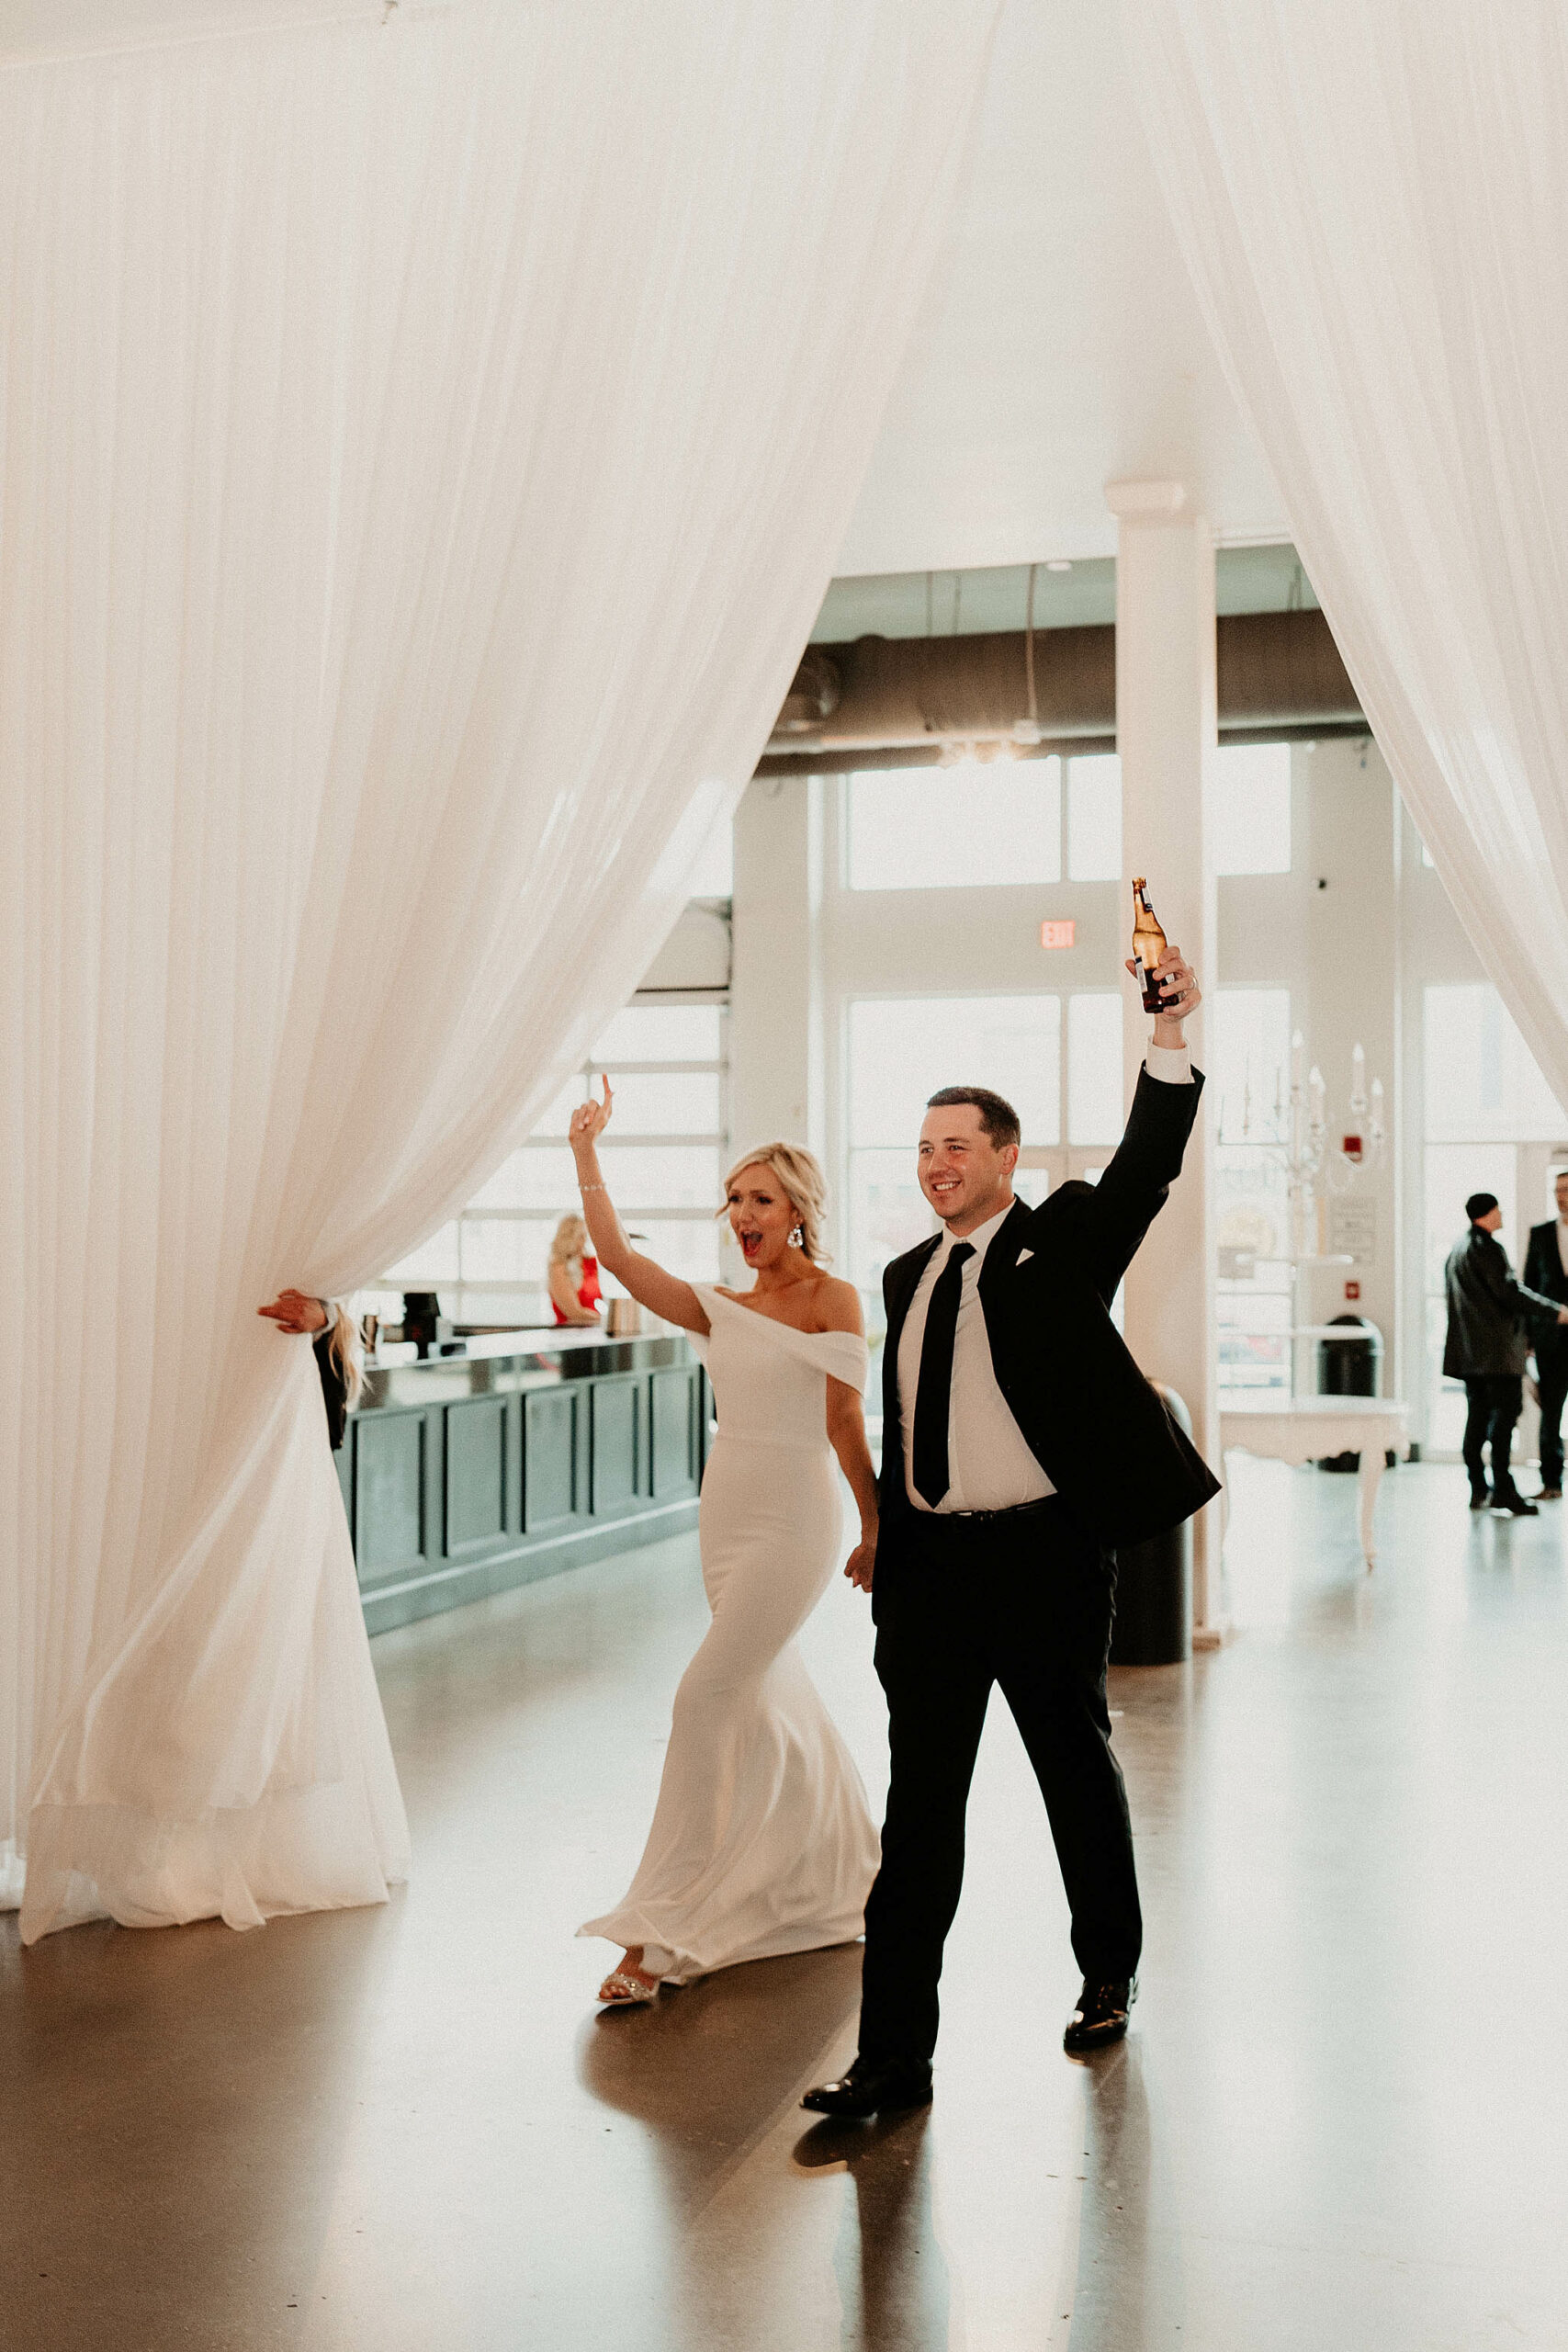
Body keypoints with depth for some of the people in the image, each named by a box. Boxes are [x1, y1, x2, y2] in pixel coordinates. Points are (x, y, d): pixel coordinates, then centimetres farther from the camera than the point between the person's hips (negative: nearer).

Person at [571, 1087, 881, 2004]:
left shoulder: (835, 1299, -4)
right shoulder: (722, 1309, 11)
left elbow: (846, 1425, -4)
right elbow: (619, 1255, 1)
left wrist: (876, 1527, 0)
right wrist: (586, 1150, -1)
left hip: (795, 1522, -7)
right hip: (725, 1517, 7)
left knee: (707, 1696, -14)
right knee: (774, 1706, 14)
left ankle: (662, 1932, -10)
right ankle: (845, 1884, 34)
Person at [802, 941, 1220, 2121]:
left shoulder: (1063, 1241, 0)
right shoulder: (908, 1274, 13)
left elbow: (1147, 1168, -17)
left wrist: (1169, 1036, -29)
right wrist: (883, 1539, 15)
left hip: (1046, 1553, -4)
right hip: (930, 1564, 4)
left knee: (1080, 1774, 13)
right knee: (920, 1804, 3)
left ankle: (1109, 1977, 36)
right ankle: (894, 2055, 6)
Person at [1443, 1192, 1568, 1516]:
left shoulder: (1457, 1248, 17)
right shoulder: (1486, 1247, -13)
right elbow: (1509, 1292, -18)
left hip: (1469, 1351, 9)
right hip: (1497, 1349, -9)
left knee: (1479, 1415, 10)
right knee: (1506, 1412, -8)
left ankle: (1479, 1490, 11)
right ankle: (1503, 1492, -12)